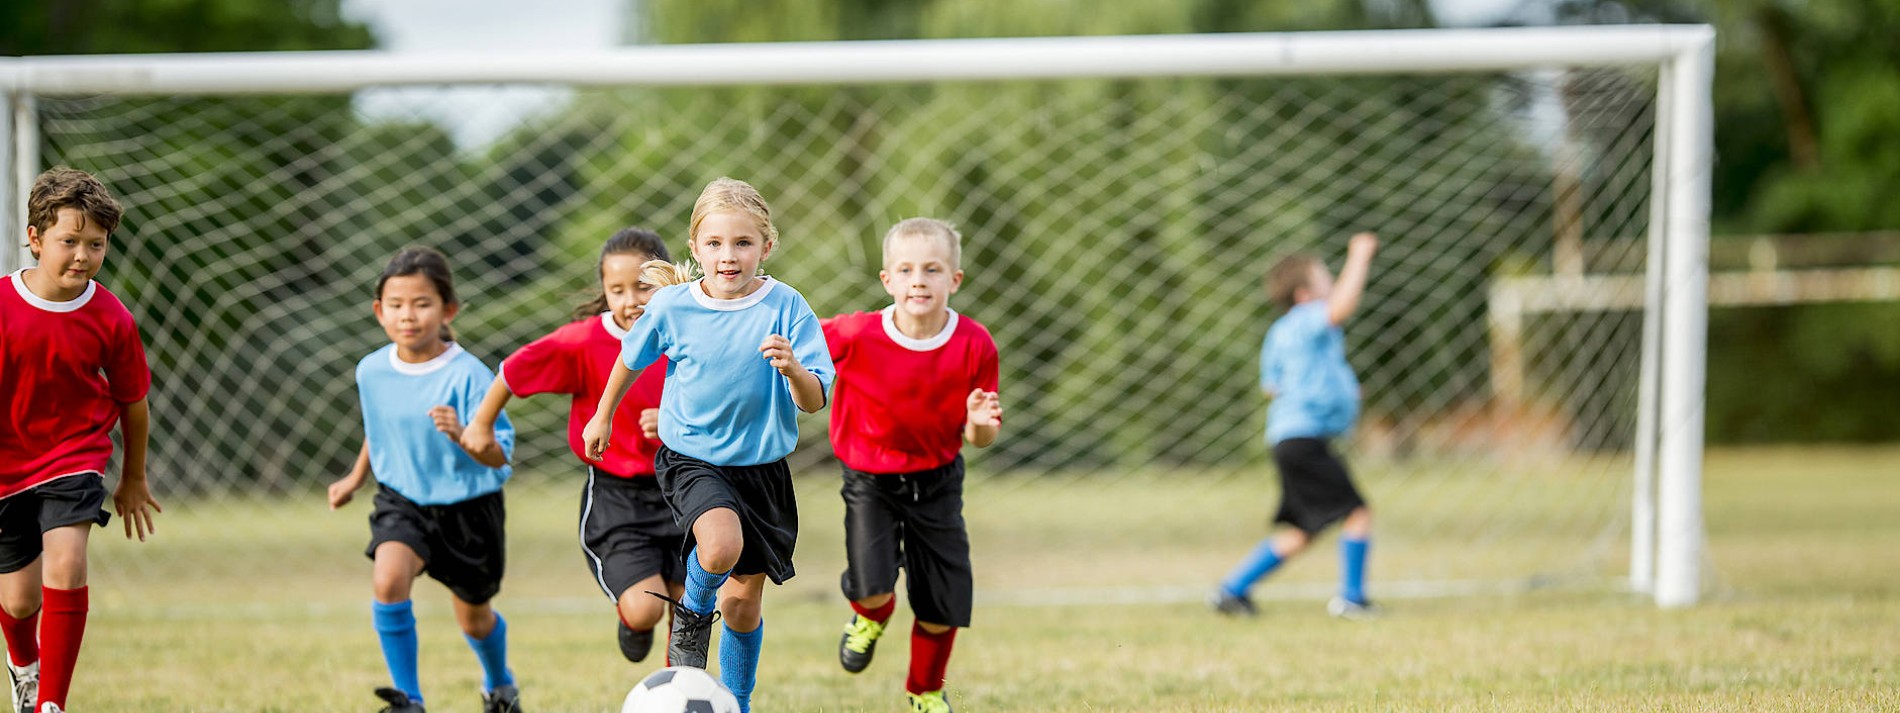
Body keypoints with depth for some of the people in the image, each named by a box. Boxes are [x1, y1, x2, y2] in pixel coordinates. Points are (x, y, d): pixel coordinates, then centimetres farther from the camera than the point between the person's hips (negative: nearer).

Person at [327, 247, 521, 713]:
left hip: (466, 504, -2)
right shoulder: (371, 371, -8)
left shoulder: (467, 376, -23)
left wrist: (461, 435, -44)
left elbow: (499, 456, -25)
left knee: (474, 617, 17)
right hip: (401, 500, 2)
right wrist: (357, 478, 25)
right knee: (388, 578, -27)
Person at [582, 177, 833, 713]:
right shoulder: (672, 305, -10)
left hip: (762, 467, 1)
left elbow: (814, 402, -15)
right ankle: (692, 614, 3)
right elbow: (633, 358, 11)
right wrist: (603, 415, 22)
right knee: (722, 545, -31)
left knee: (744, 600, 9)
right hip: (691, 459, -1)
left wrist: (793, 369, -36)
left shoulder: (785, 307, -13)